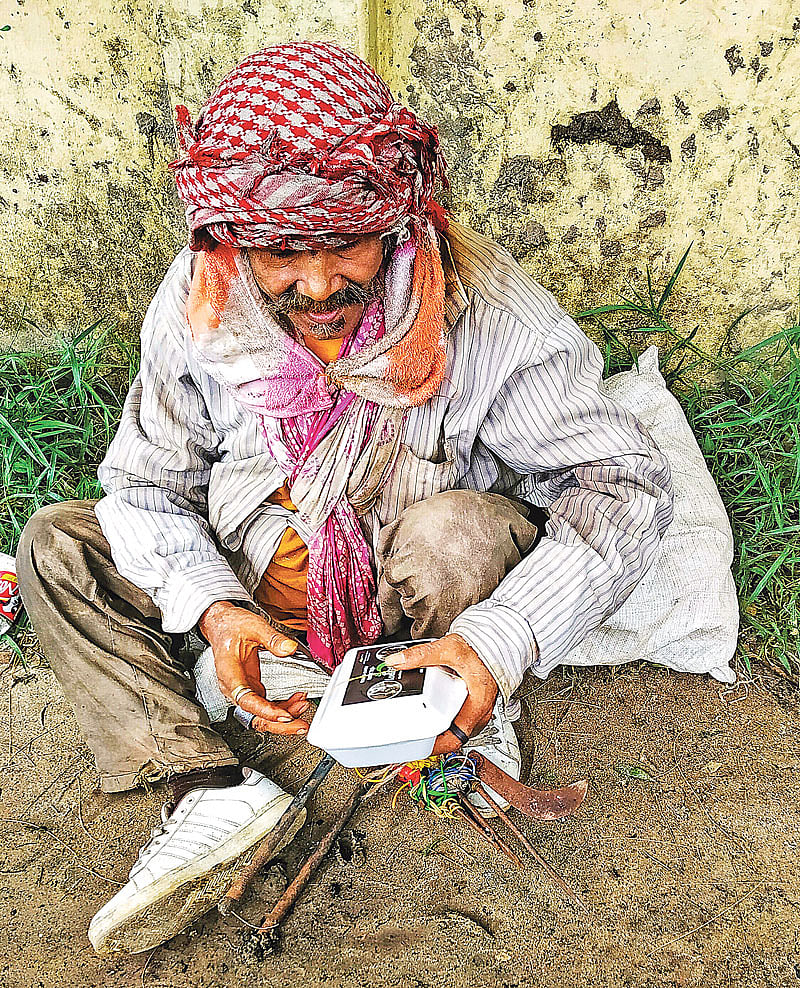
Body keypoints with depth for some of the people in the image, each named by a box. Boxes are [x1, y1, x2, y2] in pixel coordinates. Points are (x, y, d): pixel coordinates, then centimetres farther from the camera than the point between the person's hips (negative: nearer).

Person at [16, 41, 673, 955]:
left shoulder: (485, 312, -25)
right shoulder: (196, 306, -16)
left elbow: (625, 479, -23)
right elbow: (144, 482, -6)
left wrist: (503, 641, -37)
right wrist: (213, 611, -26)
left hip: (405, 597, -3)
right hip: (244, 591, 4)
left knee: (463, 533, -36)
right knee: (57, 543, -7)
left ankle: (477, 720, -5)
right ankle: (208, 790, -19)